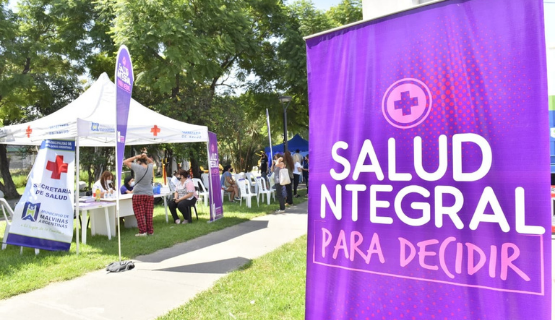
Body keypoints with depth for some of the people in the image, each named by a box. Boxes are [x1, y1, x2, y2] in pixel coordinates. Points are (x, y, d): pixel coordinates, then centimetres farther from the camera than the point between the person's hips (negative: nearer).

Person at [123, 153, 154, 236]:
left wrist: (135, 157, 3)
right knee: (149, 214, 6)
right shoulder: (150, 167, 3)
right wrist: (146, 157, 9)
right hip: (149, 194, 4)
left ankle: (142, 231, -2)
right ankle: (150, 231, 10)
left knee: (140, 214, 0)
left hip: (138, 195, -4)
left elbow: (125, 162, 2)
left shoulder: (137, 167, -8)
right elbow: (151, 161, 27)